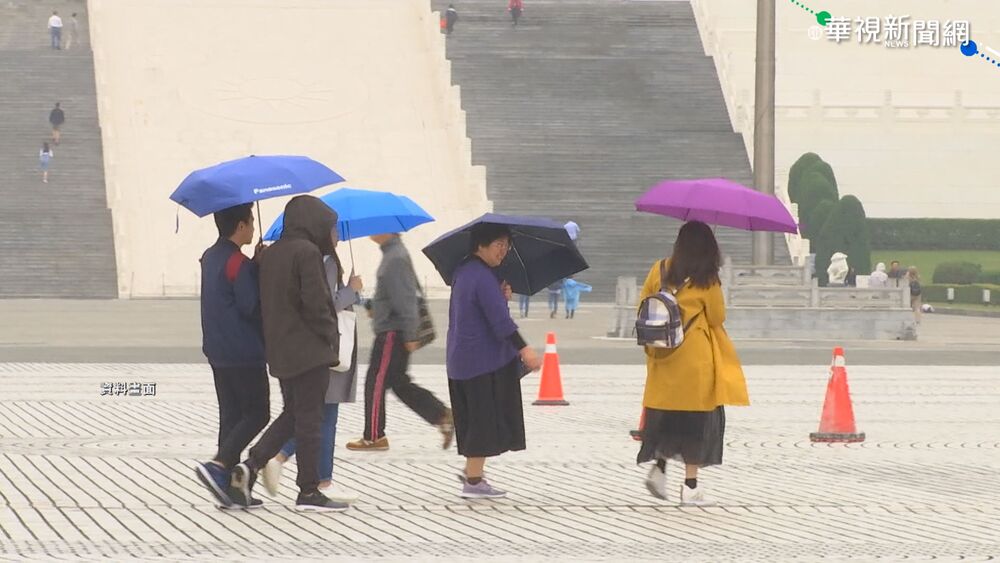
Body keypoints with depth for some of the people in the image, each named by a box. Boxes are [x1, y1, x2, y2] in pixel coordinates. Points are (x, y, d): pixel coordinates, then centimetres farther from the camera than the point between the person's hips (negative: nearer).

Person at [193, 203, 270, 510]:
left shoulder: (210, 257, 12)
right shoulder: (238, 263, -16)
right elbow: (251, 306, -18)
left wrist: (255, 266, 1)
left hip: (218, 352, 9)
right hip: (244, 352, -9)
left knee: (231, 415, 9)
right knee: (256, 414, -2)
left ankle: (229, 486, 7)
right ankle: (218, 466, -15)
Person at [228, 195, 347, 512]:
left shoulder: (270, 254, 12)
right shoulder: (307, 252, -15)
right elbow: (316, 304, -19)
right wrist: (332, 341, -8)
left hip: (280, 352, 8)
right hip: (309, 352, -8)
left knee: (292, 413, 19)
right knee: (309, 418, -2)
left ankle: (251, 466, 5)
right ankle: (308, 492, 2)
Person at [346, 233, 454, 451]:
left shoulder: (395, 259, -18)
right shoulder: (393, 253, 14)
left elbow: (405, 300, -22)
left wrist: (410, 335, -23)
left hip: (391, 332, -10)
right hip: (394, 331, 10)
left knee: (376, 382, -2)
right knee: (400, 384, 13)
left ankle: (374, 437, 5)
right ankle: (442, 416, 10)